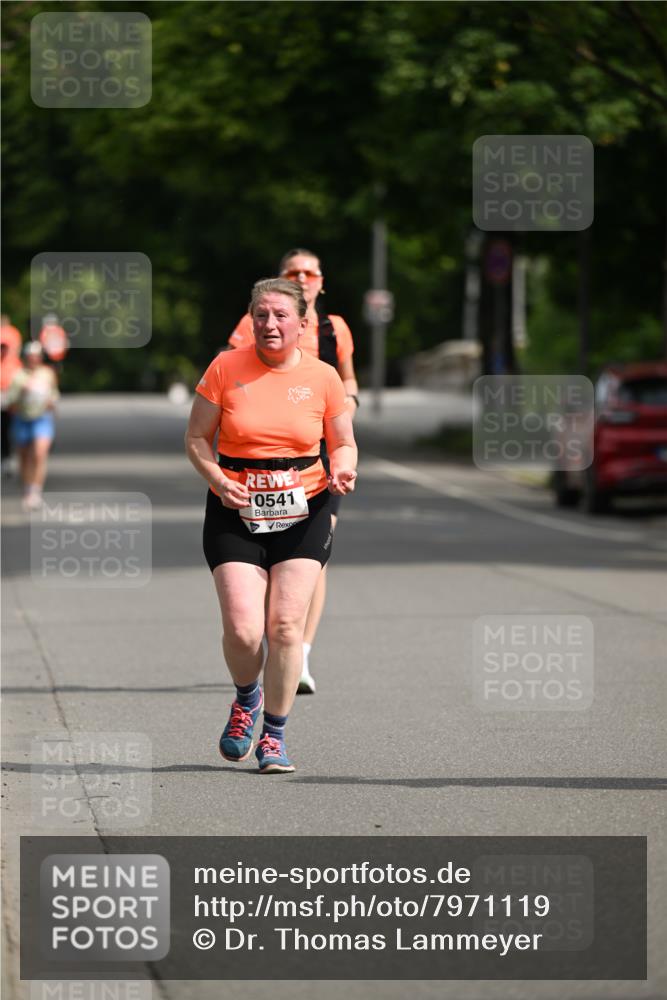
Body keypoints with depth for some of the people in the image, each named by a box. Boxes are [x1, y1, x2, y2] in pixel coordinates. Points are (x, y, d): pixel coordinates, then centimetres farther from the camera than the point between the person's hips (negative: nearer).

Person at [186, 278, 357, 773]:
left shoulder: (322, 377, 2)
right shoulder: (226, 368, -1)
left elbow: (344, 444, 12)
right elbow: (197, 438, 4)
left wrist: (343, 471, -10)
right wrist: (219, 481, -14)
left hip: (302, 514, 0)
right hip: (235, 514, 0)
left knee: (286, 626, -9)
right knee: (243, 630, -12)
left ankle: (275, 736, 7)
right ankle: (247, 698, 22)